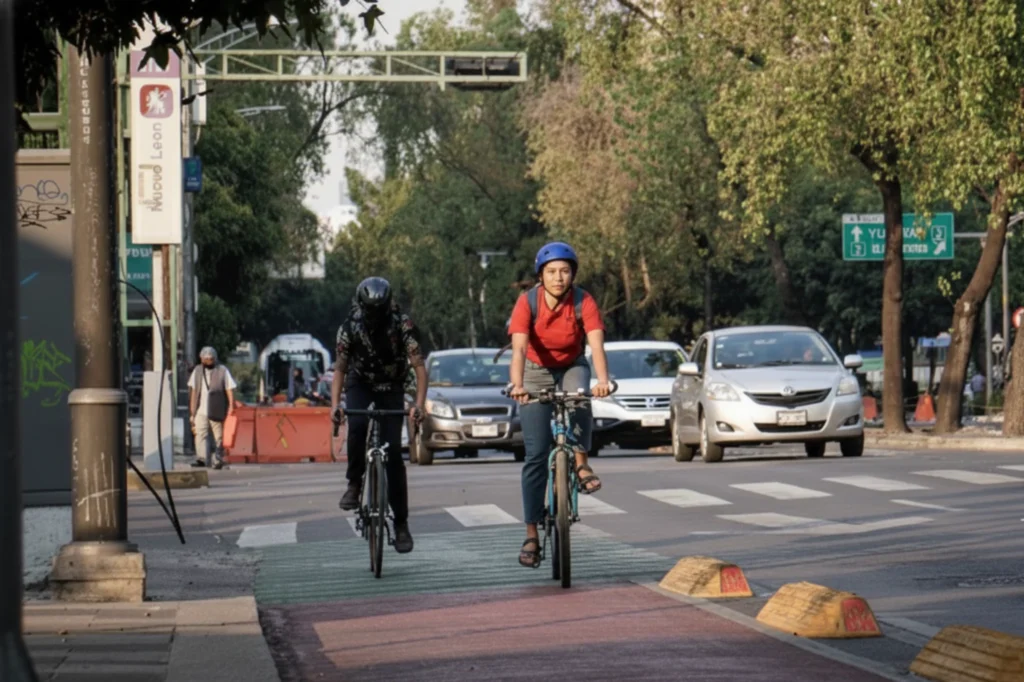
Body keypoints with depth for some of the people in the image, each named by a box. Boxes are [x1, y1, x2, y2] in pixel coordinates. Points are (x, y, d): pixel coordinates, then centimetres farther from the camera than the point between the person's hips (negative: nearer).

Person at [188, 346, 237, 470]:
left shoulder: (222, 371, 2)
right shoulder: (197, 371, 12)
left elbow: (229, 389, -1)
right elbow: (193, 393, 15)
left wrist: (231, 406, -14)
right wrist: (192, 412, 12)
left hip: (217, 412, -2)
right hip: (201, 411, 2)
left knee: (219, 438, 3)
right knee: (200, 434, -13)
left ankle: (219, 461, 11)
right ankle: (201, 459, -21)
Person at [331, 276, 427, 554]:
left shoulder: (402, 325, -20)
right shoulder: (350, 328, -15)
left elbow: (419, 366, -19)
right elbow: (340, 369, -6)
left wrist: (419, 404, -32)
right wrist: (335, 404, -21)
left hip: (391, 389, -1)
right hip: (360, 386, 1)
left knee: (393, 452, -11)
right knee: (358, 425, -34)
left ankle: (401, 523, -5)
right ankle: (354, 484, -14)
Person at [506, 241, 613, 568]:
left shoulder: (584, 303, -21)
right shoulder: (527, 303, -22)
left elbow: (596, 345, -33)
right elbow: (519, 348, -34)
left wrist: (602, 380, -51)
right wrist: (517, 385, -51)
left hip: (572, 367, 1)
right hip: (537, 371, -1)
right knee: (536, 454, -6)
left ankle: (581, 464, -20)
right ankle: (531, 535, -2)